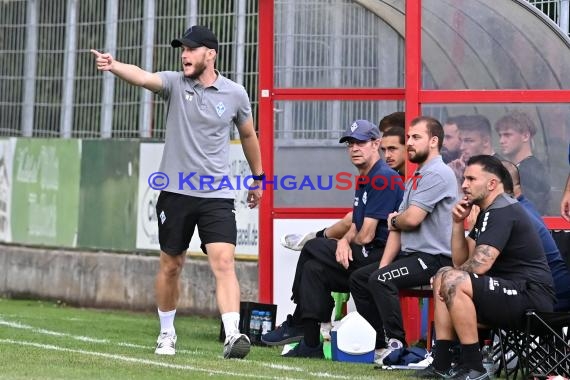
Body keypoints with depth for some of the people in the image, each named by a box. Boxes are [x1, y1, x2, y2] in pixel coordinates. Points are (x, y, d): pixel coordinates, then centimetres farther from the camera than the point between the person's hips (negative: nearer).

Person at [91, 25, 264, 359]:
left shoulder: (235, 94, 0)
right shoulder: (175, 83, -2)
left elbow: (248, 135, 17)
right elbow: (143, 77, -23)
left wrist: (259, 177, 24)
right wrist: (114, 66, -44)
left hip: (217, 195, -1)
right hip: (175, 192, 1)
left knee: (224, 261, -16)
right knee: (171, 265, 11)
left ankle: (233, 335, -25)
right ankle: (167, 333, 28)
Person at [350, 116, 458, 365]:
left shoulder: (437, 174, -14)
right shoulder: (414, 180, 19)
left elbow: (411, 219, -22)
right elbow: (397, 228, 15)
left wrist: (394, 220, 2)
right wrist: (383, 265, 4)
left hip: (434, 258, -11)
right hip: (411, 254, 11)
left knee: (381, 280, -28)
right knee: (359, 277, 11)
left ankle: (397, 344, -21)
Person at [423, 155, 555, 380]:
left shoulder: (503, 211, -14)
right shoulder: (488, 212, 18)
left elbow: (480, 265, -23)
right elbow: (461, 261, 17)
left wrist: (448, 279, -4)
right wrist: (458, 223, 4)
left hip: (531, 298, -11)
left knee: (453, 282, -26)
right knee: (443, 277, 16)